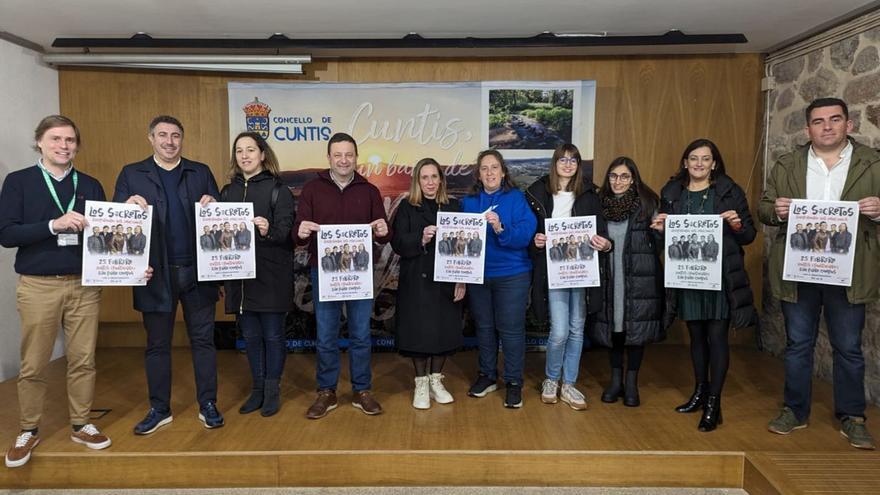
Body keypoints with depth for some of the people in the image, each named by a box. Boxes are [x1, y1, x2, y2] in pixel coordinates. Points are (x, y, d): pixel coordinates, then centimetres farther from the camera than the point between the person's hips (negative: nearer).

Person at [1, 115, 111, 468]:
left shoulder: (90, 185, 8)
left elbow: (104, 233, 8)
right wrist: (54, 225, -22)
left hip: (84, 284, 2)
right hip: (37, 286, -2)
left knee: (83, 360, 8)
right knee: (33, 365, 7)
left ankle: (81, 425, 23)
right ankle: (28, 431, 24)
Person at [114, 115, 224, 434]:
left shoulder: (201, 172, 9)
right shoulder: (131, 174, 6)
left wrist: (212, 205, -14)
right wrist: (129, 205, -19)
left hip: (198, 271, 0)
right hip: (156, 273, 0)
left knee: (203, 340, 7)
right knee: (157, 344, 11)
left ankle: (208, 405, 19)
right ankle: (159, 409, 25)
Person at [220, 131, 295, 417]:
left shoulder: (277, 189, -3)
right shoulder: (228, 191, 12)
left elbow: (286, 231, -13)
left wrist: (268, 231, -31)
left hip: (271, 275, -4)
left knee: (272, 334, 4)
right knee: (250, 335, 12)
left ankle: (272, 390, 18)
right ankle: (257, 388, 26)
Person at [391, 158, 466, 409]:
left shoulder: (452, 206, 7)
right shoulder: (407, 207, 2)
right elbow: (397, 243, -6)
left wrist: (462, 280, -3)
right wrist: (420, 238, -25)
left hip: (446, 280, 2)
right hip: (416, 280, -2)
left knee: (444, 329, 6)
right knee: (419, 330, 1)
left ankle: (436, 381, 24)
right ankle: (421, 384, 18)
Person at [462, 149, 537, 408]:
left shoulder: (517, 198, -4)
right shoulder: (468, 202, 7)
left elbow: (526, 234, -14)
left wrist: (500, 229, -30)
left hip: (511, 275, -3)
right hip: (477, 275, 4)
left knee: (510, 328, 0)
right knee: (484, 327, 13)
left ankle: (514, 382, 14)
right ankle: (487, 375, 29)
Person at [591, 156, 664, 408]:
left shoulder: (647, 203, -2)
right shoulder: (600, 203, 5)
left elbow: (658, 244, -2)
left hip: (639, 278, -2)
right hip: (609, 278, 2)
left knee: (636, 328, 4)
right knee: (612, 327, 9)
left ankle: (632, 383, 20)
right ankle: (615, 380, 25)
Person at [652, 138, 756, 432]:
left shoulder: (730, 191, 1)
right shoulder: (672, 192, 8)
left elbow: (749, 235, 2)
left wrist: (737, 225, -18)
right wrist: (660, 228, -8)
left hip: (720, 276, -3)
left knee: (717, 336, -2)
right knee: (696, 334, 14)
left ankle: (714, 403, 7)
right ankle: (700, 391, 29)